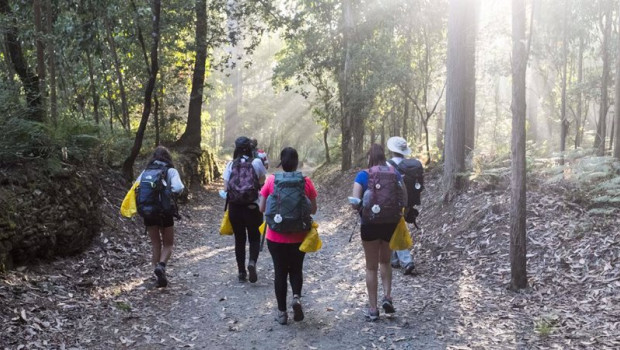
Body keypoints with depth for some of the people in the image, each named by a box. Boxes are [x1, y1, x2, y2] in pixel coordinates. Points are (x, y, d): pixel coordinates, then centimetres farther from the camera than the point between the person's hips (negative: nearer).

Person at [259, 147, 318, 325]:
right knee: (296, 269, 19)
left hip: (276, 236, 0)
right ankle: (297, 297, -6)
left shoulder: (271, 180, -7)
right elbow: (313, 210, 1)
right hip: (299, 237, 1)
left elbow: (262, 208, -2)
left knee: (280, 271, 12)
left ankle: (282, 312, 17)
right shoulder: (306, 182, -6)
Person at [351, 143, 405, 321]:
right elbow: (404, 199, 0)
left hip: (370, 224, -3)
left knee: (371, 266, 10)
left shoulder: (363, 175, -9)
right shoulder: (394, 173, 0)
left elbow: (355, 203, -15)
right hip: (390, 223, 3)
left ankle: (372, 309, 14)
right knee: (385, 261, 25)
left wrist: (361, 209, 6)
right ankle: (387, 296, 8)